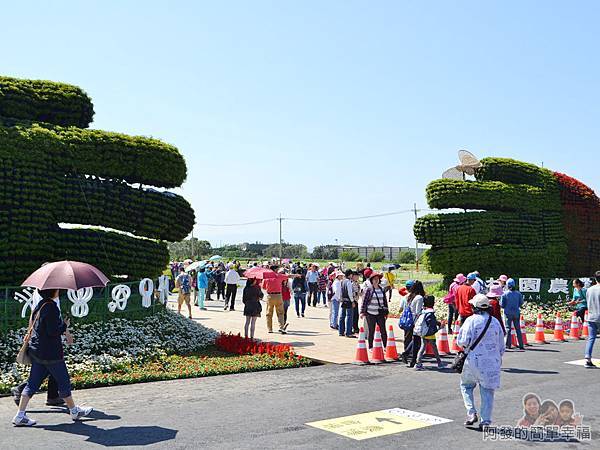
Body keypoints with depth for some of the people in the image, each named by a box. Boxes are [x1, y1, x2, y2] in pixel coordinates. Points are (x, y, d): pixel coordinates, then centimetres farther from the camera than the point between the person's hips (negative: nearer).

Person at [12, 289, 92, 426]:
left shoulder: (41, 305, 9)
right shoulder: (51, 307, -20)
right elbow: (53, 331, -24)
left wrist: (64, 332, 24)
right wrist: (65, 325, -7)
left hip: (37, 351, 9)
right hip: (50, 353, -9)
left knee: (32, 383, 10)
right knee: (63, 382, 7)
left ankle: (20, 416, 8)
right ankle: (74, 411, 21)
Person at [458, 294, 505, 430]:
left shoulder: (471, 320, -7)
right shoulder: (495, 322, 7)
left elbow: (463, 341, -15)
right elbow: (501, 346, 13)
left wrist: (465, 346, 8)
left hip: (474, 360, -3)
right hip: (492, 362, 3)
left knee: (466, 386, 17)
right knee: (487, 391, 7)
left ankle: (471, 413, 5)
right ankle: (486, 421, 4)